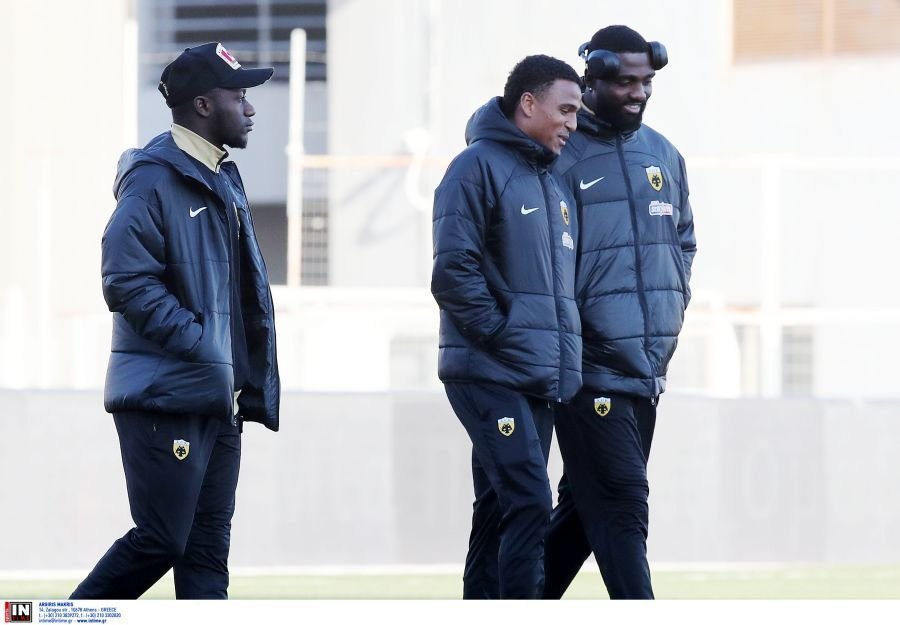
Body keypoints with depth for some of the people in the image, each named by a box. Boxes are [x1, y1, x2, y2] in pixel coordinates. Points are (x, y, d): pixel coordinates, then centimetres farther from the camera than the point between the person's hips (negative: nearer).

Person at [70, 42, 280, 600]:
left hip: (219, 401, 9)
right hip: (163, 397, -9)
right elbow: (127, 282, -19)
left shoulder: (224, 181, 17)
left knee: (208, 552, 6)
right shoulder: (154, 179, -11)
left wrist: (254, 382, 14)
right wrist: (201, 346, -21)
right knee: (160, 543, -8)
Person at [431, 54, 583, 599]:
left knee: (500, 510, 9)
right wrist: (502, 335, -16)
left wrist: (564, 354, 13)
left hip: (542, 380, 8)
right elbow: (454, 272, -15)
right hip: (490, 373, -8)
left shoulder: (554, 183, 19)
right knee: (529, 502, -17)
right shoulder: (479, 167, -7)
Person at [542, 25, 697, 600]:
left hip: (648, 367, 7)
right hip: (591, 368, -7)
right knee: (620, 508, -11)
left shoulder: (663, 155, 13)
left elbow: (684, 240, 26)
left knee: (585, 508, 14)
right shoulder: (559, 155, -9)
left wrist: (673, 310, 13)